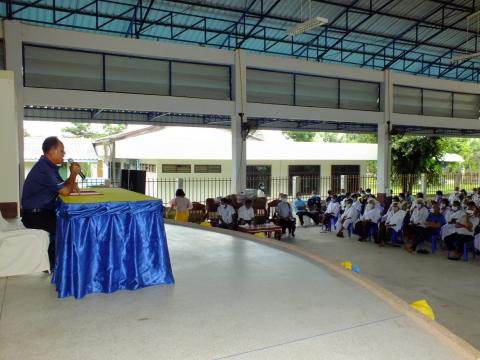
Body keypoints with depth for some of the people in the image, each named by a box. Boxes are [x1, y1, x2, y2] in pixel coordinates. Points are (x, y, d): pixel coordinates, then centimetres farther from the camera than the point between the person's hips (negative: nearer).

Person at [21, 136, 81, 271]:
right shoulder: (44, 168, -23)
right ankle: (53, 264, -1)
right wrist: (73, 174, -9)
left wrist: (72, 183, -6)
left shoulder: (49, 166, 8)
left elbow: (62, 187, 16)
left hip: (43, 211, 9)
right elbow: (65, 191, -23)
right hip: (34, 215, -9)